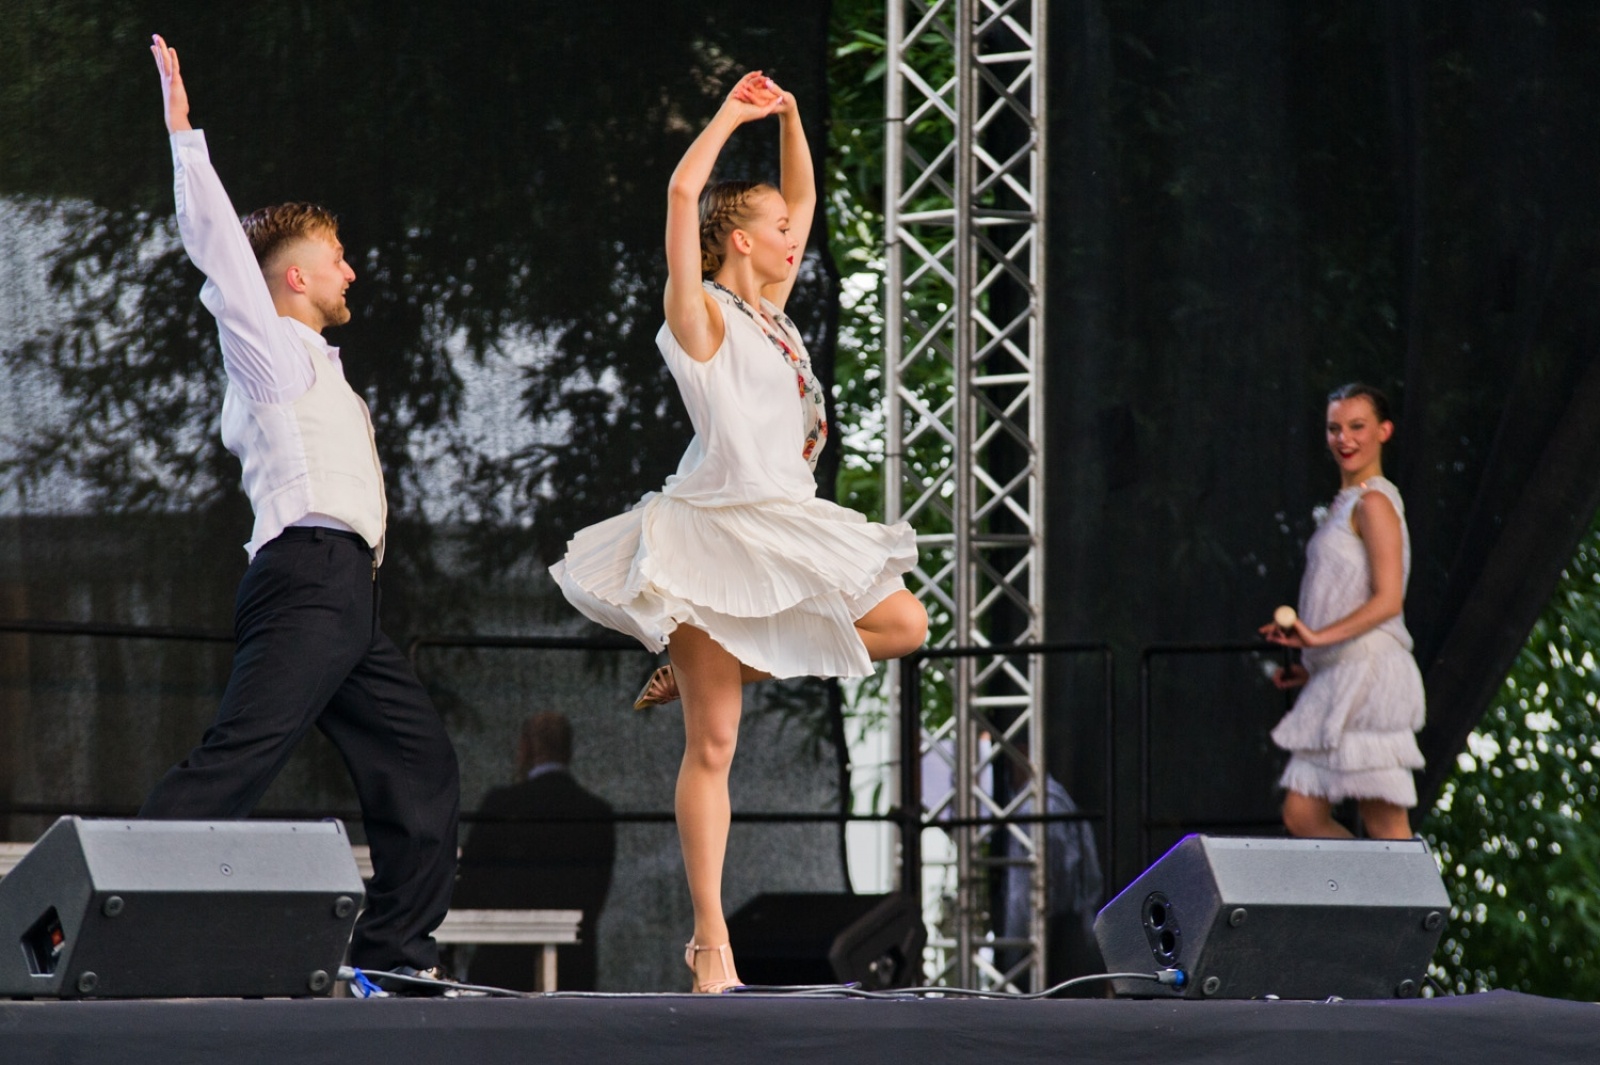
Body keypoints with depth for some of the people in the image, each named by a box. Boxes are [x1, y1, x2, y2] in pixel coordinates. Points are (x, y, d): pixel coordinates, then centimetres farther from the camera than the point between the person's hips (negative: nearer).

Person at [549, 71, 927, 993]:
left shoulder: (770, 313, 14)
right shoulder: (703, 314, -6)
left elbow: (802, 198, 25)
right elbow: (685, 192, -19)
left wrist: (790, 119, 12)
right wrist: (735, 115, -8)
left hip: (789, 530, 8)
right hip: (715, 533, -8)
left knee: (903, 624, 0)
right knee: (712, 745, -7)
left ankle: (703, 671, 8)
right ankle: (712, 940, -5)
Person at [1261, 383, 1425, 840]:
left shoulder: (1374, 504, -9)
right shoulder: (1346, 504, 20)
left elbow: (1387, 600, -17)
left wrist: (1320, 637, -24)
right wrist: (1313, 668, 20)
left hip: (1370, 677, -10)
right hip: (1339, 680, 10)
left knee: (1386, 827, -9)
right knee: (1302, 816, 6)